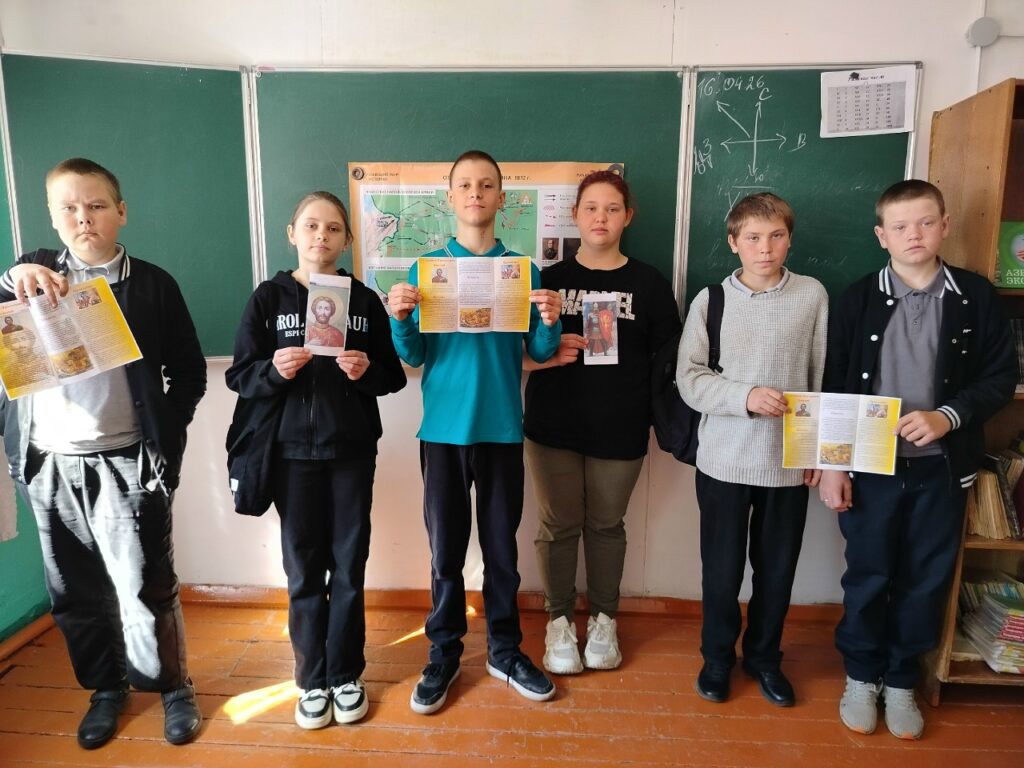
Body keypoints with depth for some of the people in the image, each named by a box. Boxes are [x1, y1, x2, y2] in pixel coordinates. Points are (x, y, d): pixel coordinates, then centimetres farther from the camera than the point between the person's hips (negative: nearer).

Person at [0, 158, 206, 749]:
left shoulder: (153, 284, -1)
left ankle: (174, 686, 24)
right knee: (76, 591, 15)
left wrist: (164, 438, -5)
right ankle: (106, 687, 35)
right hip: (49, 464, 3)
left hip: (123, 462, -3)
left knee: (145, 588, 3)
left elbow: (190, 373, 2)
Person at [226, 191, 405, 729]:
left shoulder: (364, 300, 3)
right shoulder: (268, 297, 1)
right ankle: (312, 679, 25)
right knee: (304, 568, 7)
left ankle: (345, 675, 25)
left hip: (352, 449, 1)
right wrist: (275, 370, -20)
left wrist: (366, 370, -16)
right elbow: (239, 376, -1)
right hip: (292, 451, 0)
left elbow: (393, 377, 4)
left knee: (348, 565, 8)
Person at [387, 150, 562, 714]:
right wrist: (400, 319, -18)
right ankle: (444, 654, 26)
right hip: (444, 428, 0)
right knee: (446, 549, 8)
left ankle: (505, 650, 29)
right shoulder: (427, 268, 3)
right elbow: (414, 357, 1)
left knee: (501, 546, 10)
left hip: (502, 428, 1)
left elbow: (539, 353, 2)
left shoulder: (522, 269, 4)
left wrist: (550, 322, -17)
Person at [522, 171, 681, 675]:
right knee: (558, 525, 7)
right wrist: (547, 355, -14)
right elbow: (518, 353, 6)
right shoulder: (550, 278, 4)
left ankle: (604, 618, 32)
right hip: (553, 427, 1)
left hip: (620, 431, 0)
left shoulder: (648, 284, 3)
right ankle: (559, 619, 27)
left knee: (606, 524, 12)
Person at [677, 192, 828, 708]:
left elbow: (825, 379, 2)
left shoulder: (813, 296, -1)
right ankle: (717, 655, 33)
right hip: (724, 458, -1)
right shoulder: (711, 299, -3)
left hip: (790, 460, 1)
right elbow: (689, 377, -5)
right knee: (722, 566, 10)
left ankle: (763, 656, 36)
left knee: (778, 567, 13)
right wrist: (745, 396, -20)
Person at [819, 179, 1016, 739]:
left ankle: (901, 681, 33)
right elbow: (832, 388, -3)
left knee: (926, 580, 12)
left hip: (941, 467, 2)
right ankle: (861, 677, 31)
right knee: (868, 576, 10)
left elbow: (1001, 377, 2)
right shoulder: (859, 299, -4)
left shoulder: (975, 297, -1)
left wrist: (947, 416, -16)